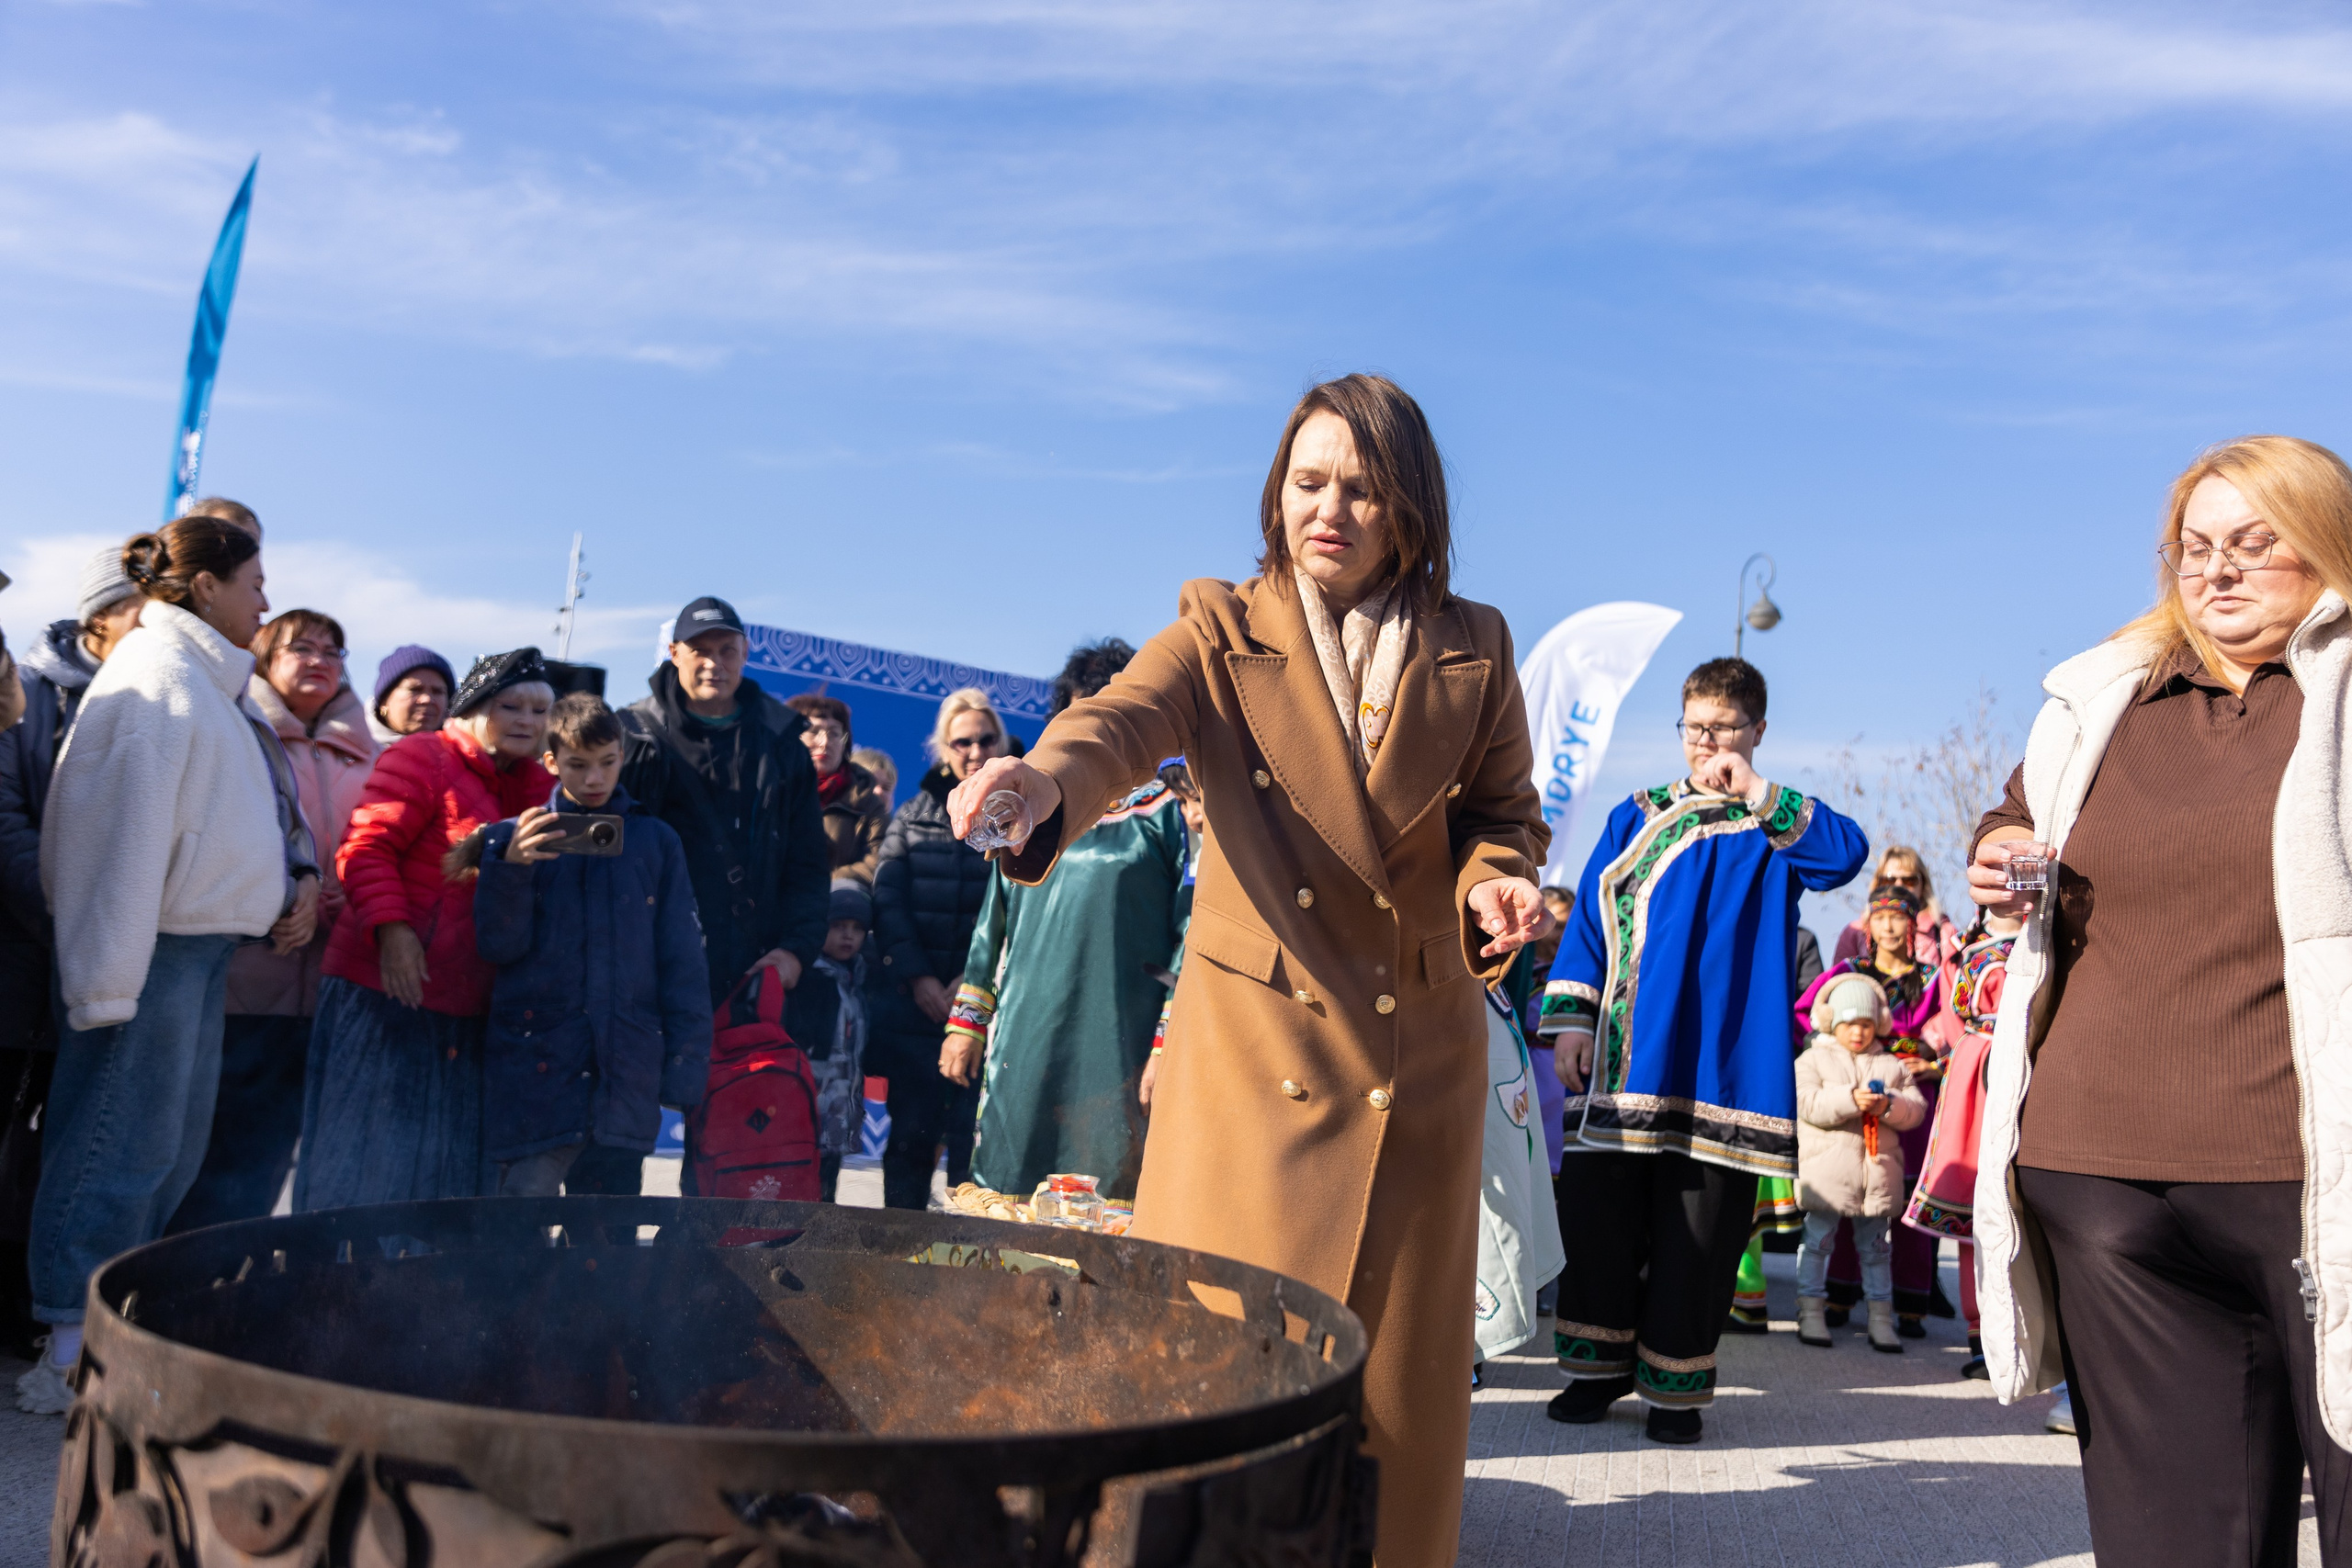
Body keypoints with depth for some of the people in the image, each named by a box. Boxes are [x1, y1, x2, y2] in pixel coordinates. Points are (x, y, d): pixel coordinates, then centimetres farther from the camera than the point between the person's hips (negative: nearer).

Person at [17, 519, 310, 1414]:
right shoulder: (157, 677, -13)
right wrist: (109, 978, -21)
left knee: (174, 1148, 13)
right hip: (153, 951, -10)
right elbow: (129, 832, -19)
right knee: (121, 1146, -4)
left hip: (201, 948, 10)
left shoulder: (203, 681, 17)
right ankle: (73, 1360, 4)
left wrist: (294, 879, 8)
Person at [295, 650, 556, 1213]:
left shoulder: (543, 788, 17)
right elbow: (366, 848, -12)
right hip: (388, 994, -7)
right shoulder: (423, 757, -3)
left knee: (449, 1174, 9)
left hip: (470, 1013, 7)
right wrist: (390, 927, -22)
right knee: (367, 1173, -2)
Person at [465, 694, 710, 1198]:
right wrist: (511, 867, -15)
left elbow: (682, 959, 9)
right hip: (535, 1068, -1)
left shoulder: (656, 841, 10)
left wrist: (685, 1063, 3)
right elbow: (497, 946, 1)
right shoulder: (513, 839, 8)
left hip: (627, 1076, 1)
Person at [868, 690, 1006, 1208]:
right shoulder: (914, 814, 12)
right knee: (911, 1131, 3)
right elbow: (887, 899, 4)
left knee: (974, 1134, -5)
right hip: (915, 1001, 2)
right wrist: (918, 978, -8)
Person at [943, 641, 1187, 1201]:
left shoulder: (1166, 814, 2)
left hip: (1115, 1056, -4)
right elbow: (993, 926, 21)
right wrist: (966, 1024, 16)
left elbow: (1190, 940, -3)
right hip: (1021, 1051, 4)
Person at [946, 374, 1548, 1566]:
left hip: (1418, 1054, 2)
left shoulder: (1474, 650, 4)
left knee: (1394, 1365, 9)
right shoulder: (1221, 632, -1)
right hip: (1252, 1045, -2)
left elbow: (1502, 810, 14)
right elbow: (1123, 719, -20)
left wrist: (1493, 883, -10)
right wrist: (1042, 781, -43)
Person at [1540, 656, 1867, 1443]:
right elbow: (1590, 918, 10)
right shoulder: (1636, 818, 14)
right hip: (1619, 1059, 2)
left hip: (1720, 1062, -2)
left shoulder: (1777, 827, 7)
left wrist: (1756, 792, -13)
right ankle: (1603, 1365, 19)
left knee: (1699, 1225, 2)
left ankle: (1675, 1385, 15)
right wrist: (1570, 1019, 1)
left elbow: (1847, 852, -15)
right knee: (1597, 1205, 3)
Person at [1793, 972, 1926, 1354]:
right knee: (1817, 1240, -1)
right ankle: (1811, 1313, 7)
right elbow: (1808, 1104, -12)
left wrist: (1889, 1106, -17)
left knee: (1876, 1246, 10)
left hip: (1878, 1174, 3)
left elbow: (1917, 1108, 4)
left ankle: (1881, 1318, 16)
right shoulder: (1812, 1060, 3)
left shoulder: (1893, 1065, 13)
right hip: (1826, 1172, -3)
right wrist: (1851, 1100, -24)